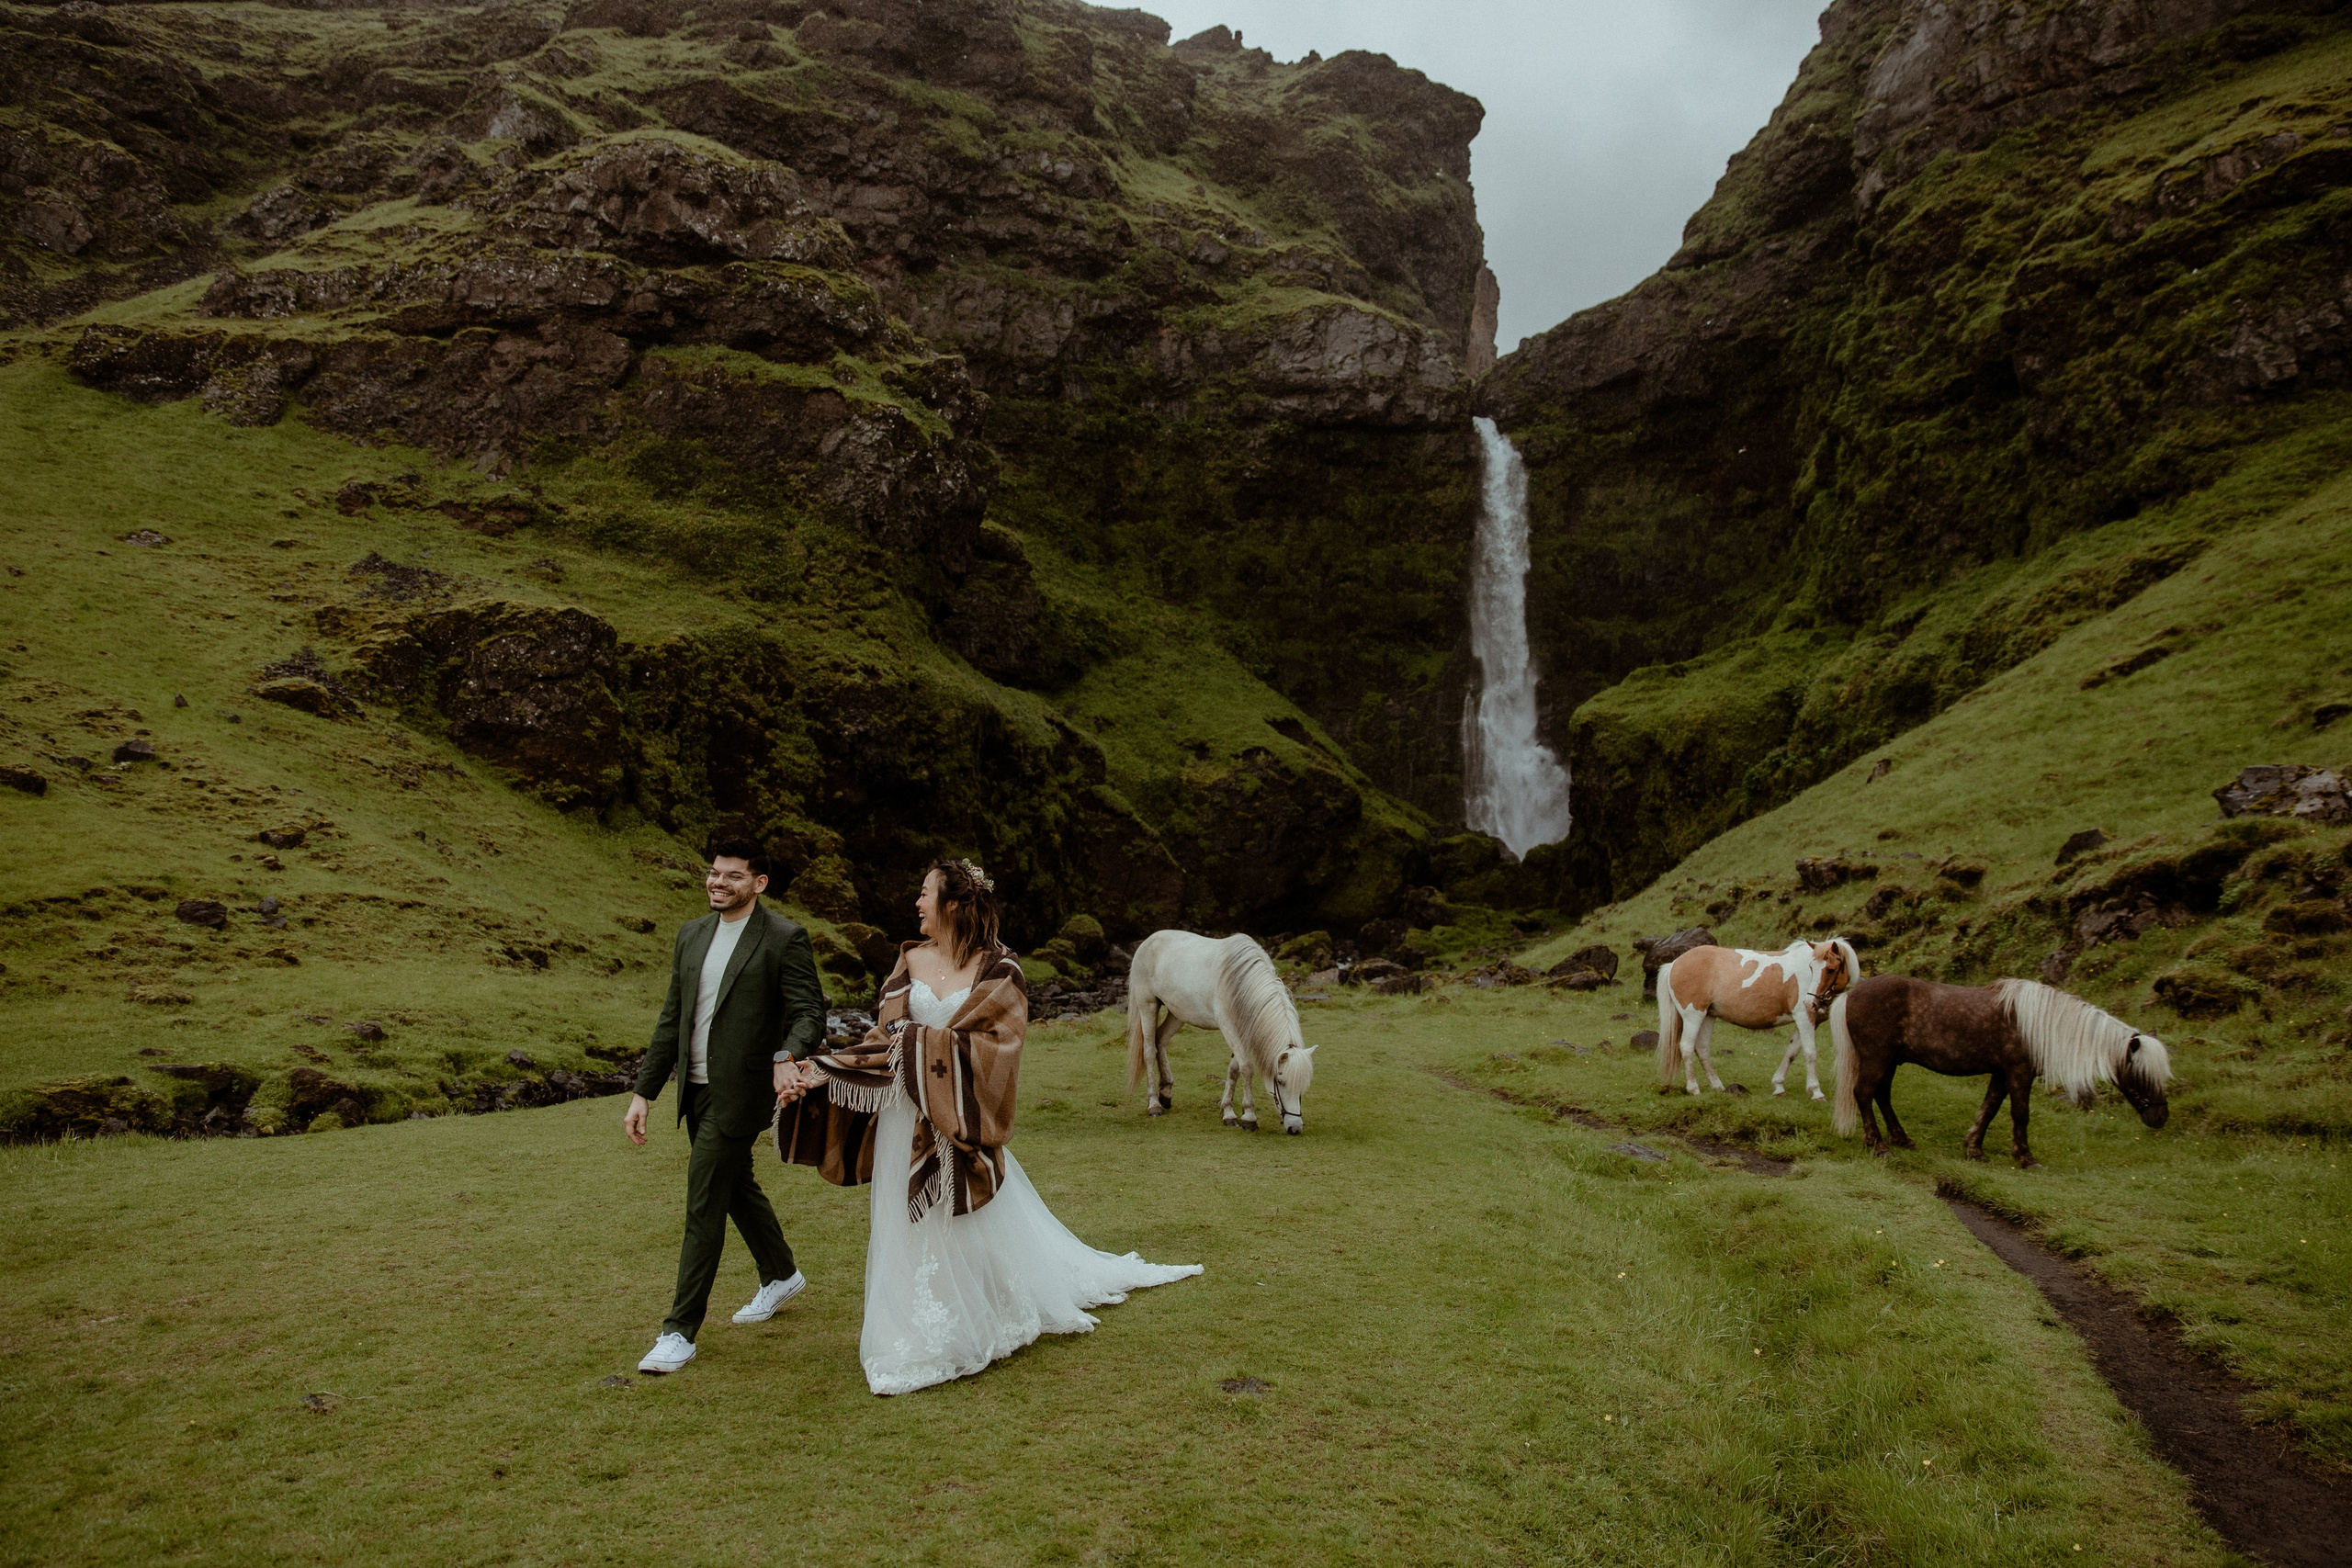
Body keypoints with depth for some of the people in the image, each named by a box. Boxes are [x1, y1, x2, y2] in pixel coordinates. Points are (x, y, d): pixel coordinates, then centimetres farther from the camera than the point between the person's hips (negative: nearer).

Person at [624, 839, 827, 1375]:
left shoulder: (784, 939, -12)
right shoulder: (691, 936, 8)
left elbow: (809, 1010, -16)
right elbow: (671, 1019, 11)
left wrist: (787, 1056, -36)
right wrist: (644, 1092, 9)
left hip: (739, 1093, -7)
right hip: (695, 1089, 7)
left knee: (703, 1205, -5)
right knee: (736, 1187, 22)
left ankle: (680, 1332, 6)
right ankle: (780, 1275, 44)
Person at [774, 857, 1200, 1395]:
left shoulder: (997, 969, -8)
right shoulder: (910, 961, 3)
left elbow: (993, 1046, -16)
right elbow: (885, 1039, 2)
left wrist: (920, 1042, -19)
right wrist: (818, 1073, -8)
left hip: (961, 1118, -3)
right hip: (907, 1117, 3)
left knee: (975, 1222, 10)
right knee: (912, 1226, 9)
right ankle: (917, 1339, 25)